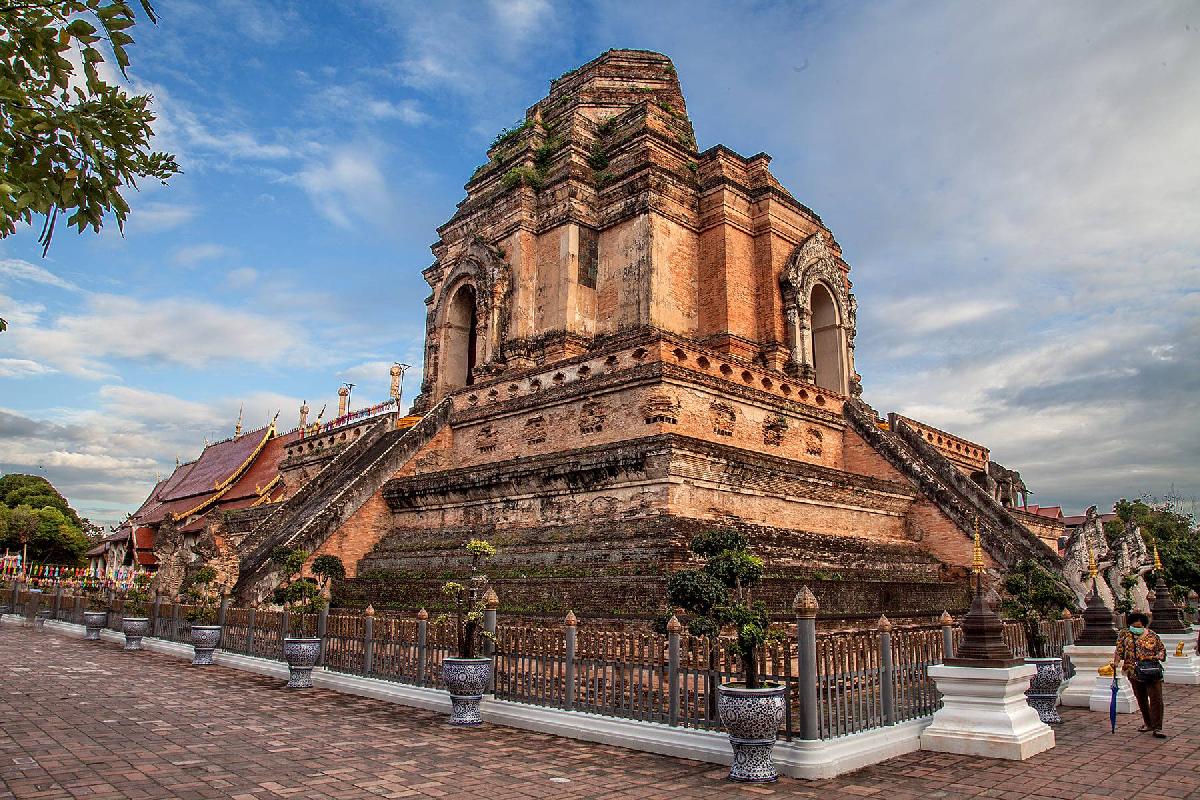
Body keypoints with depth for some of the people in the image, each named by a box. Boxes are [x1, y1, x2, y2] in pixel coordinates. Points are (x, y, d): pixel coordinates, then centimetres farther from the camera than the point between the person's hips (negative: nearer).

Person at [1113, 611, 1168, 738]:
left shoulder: (1152, 635, 3)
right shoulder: (1124, 634, 5)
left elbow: (1162, 649, 10)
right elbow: (1119, 650, 2)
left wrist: (1157, 657, -10)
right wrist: (1116, 662, -13)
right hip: (1134, 673, 2)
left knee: (1156, 699, -8)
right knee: (1141, 699, 12)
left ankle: (1157, 728, -5)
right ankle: (1148, 723, 27)